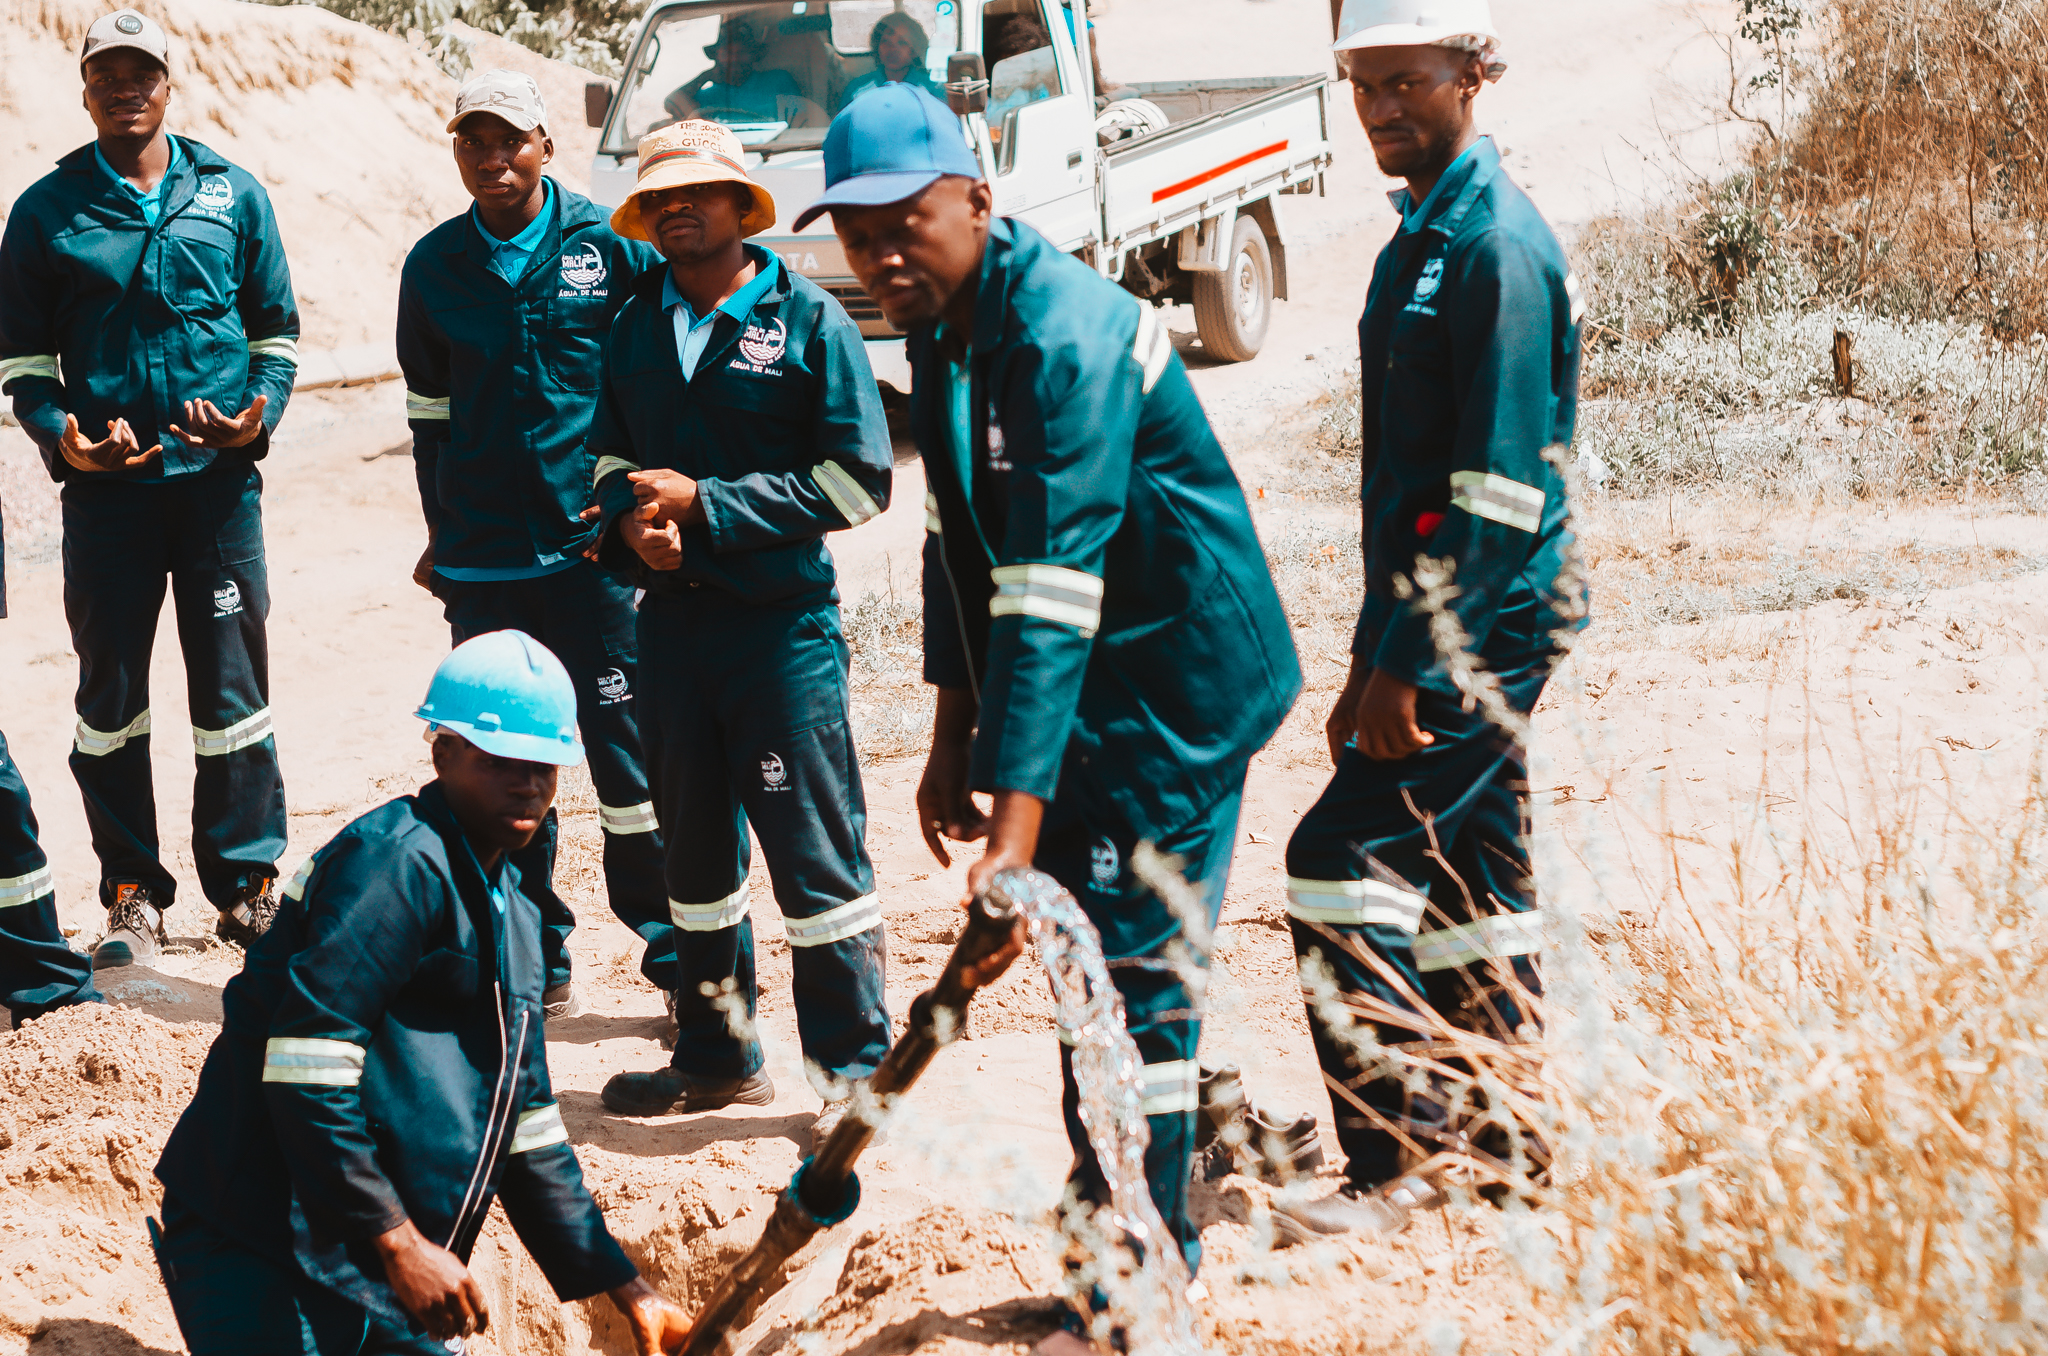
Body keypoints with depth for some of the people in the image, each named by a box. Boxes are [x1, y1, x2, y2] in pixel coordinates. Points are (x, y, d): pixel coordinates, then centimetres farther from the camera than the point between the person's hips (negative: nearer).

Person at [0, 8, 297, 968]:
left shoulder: (232, 195, 8)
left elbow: (277, 328, 14)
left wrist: (260, 413, -4)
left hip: (219, 476, 0)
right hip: (104, 483, 0)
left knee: (232, 688, 2)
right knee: (109, 688, 3)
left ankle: (246, 880, 11)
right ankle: (132, 891, 12)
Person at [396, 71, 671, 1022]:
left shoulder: (610, 246, -2)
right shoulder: (434, 266, 7)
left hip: (592, 544, -3)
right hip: (484, 551, 3)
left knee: (627, 747, -3)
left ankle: (675, 954, 7)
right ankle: (537, 965, 17)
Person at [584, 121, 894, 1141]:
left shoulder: (805, 319, -6)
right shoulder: (637, 325, 11)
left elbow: (858, 480, -10)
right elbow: (610, 450, 19)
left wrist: (704, 504, -14)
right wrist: (633, 520, -5)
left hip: (781, 620, -6)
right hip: (672, 616, 6)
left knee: (815, 852, -4)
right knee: (693, 846, 14)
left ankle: (855, 1066, 5)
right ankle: (717, 1057, 26)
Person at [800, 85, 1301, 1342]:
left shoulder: (1066, 334, -27)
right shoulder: (943, 327, 4)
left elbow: (1052, 587, -33)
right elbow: (965, 543, 12)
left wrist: (1019, 815, -37)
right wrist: (956, 735, 9)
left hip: (1179, 677, -9)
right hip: (1091, 681, 9)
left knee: (1133, 966, -6)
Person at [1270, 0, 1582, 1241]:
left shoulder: (1500, 246, -16)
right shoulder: (1425, 238, 15)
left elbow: (1500, 491, -21)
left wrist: (1406, 667, -21)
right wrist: (1375, 657, 18)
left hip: (1484, 624, -10)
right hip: (1453, 621, 10)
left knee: (1343, 859, -11)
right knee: (1467, 880, 14)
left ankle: (1394, 1170, -7)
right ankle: (1508, 1137, 23)